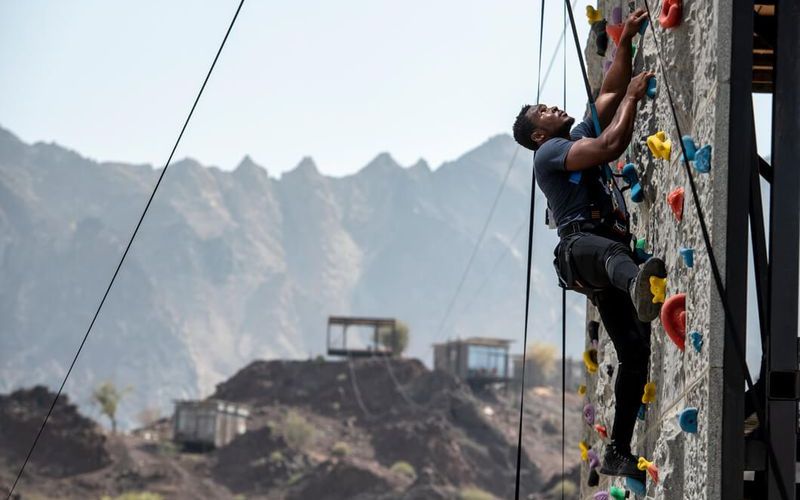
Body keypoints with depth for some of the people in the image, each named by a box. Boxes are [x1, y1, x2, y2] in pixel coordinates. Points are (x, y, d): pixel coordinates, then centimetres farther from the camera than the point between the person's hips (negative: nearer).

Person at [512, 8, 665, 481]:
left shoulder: (579, 136, 25)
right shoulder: (550, 152, -1)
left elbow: (610, 92, 29)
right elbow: (614, 144, -14)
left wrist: (626, 39, 20)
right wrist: (635, 96, -2)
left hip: (613, 251, 9)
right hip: (581, 244, -9)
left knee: (635, 351, 0)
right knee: (607, 250, -46)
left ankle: (619, 453, 3)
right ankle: (639, 284, -85)